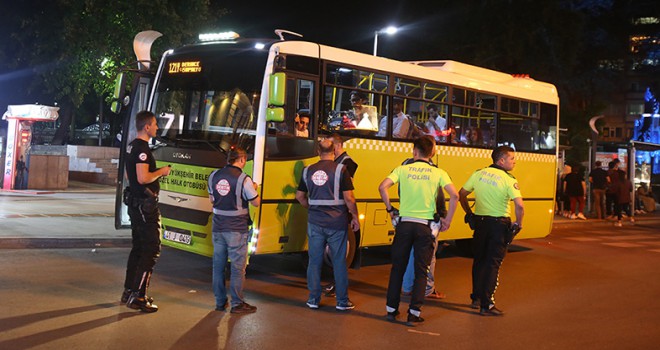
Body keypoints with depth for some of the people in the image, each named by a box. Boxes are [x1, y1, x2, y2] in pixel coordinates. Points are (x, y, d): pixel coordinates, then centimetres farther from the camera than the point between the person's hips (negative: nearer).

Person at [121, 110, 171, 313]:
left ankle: (129, 291, 25)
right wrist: (161, 172, -11)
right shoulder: (142, 149, -18)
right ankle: (137, 297, -6)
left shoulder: (133, 146, 15)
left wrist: (157, 173, 17)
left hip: (135, 203, 11)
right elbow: (143, 178, -27)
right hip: (145, 205, -11)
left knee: (138, 247, 18)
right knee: (152, 250, -7)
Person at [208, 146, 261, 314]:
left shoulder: (214, 176, 5)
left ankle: (220, 302, 22)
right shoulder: (243, 179, -14)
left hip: (218, 227, 6)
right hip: (237, 229, -6)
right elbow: (256, 202, -6)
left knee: (218, 265, 13)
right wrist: (254, 189, 11)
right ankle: (237, 304, 7)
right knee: (238, 267, 3)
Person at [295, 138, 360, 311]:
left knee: (314, 261, 10)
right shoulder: (340, 169, -9)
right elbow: (348, 198, -11)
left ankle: (314, 299, 16)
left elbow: (299, 196, 11)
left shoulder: (308, 170, 4)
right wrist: (355, 217, 0)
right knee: (339, 261, 5)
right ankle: (342, 301, 12)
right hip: (337, 222, -3)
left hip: (315, 222, 3)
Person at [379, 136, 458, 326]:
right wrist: (447, 220, -2)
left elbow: (383, 187, -11)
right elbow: (454, 195, -10)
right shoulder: (438, 173, 1)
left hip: (404, 223, 1)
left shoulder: (403, 169, 2)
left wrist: (390, 209, 1)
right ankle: (414, 313, 5)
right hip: (425, 226, -1)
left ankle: (391, 309, 17)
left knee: (397, 268, 13)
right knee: (421, 272, 7)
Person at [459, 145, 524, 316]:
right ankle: (486, 305, 3)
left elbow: (462, 194, 8)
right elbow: (519, 206, -23)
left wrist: (469, 213, 18)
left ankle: (476, 298, 28)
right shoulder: (509, 180, -13)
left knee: (479, 260, 19)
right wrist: (518, 225, -8)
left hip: (480, 221, 5)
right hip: (499, 224, -5)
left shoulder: (478, 174, 2)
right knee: (493, 264, 1)